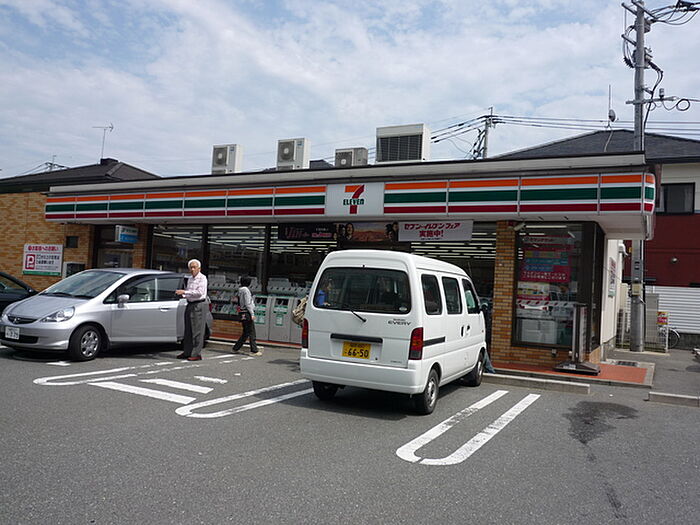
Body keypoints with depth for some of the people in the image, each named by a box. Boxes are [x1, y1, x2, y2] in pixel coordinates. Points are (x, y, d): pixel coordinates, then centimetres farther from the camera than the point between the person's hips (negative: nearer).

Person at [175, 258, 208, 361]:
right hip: (190, 305, 8)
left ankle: (196, 354, -4)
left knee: (197, 331, -7)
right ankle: (187, 352, 17)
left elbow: (199, 292, -20)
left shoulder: (202, 278, -8)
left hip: (198, 306, -8)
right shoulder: (190, 279, 17)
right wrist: (182, 294, 5)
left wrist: (184, 292, -20)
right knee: (188, 331, 11)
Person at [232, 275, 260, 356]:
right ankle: (254, 351, -4)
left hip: (243, 314, 9)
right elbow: (248, 303, -17)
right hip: (247, 313, -9)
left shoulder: (240, 290, 14)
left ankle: (236, 348, 18)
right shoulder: (246, 290, -13)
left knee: (245, 333, 15)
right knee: (251, 332, -6)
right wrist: (252, 314, -16)